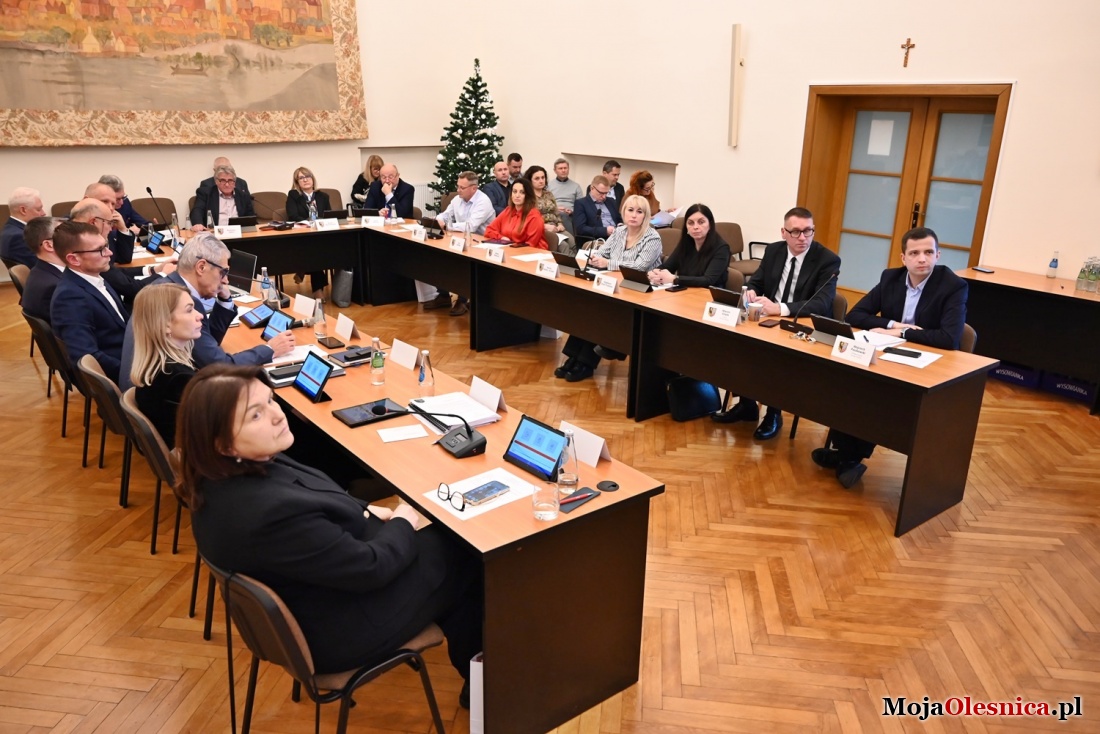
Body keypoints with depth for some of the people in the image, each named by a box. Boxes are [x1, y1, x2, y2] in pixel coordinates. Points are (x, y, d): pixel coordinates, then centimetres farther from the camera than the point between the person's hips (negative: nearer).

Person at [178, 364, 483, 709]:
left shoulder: (225, 476, -10)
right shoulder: (270, 512, -39)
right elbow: (369, 568, -27)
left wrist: (362, 511, 3)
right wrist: (402, 524, -9)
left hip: (320, 586, 9)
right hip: (339, 631, -9)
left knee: (443, 538, 16)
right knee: (462, 554, 7)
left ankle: (466, 662, 31)